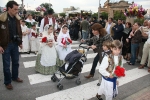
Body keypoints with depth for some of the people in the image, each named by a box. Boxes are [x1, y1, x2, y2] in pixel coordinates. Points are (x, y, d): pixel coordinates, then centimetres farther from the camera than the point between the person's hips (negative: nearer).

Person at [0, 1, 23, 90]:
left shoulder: (17, 18, 3)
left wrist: (20, 42, 11)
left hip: (15, 44, 5)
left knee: (16, 62, 17)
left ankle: (15, 76, 38)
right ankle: (7, 82, 24)